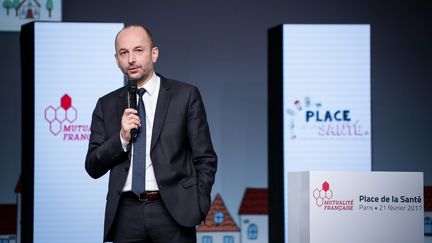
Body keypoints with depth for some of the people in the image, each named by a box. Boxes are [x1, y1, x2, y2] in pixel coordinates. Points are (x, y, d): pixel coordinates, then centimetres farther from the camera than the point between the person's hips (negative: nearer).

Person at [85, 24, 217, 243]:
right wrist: (122, 138, -7)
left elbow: (205, 159, 4)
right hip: (126, 214, 3)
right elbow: (93, 167, 8)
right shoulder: (107, 105, 11)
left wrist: (198, 206, -5)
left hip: (172, 211, -2)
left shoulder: (185, 95, 4)